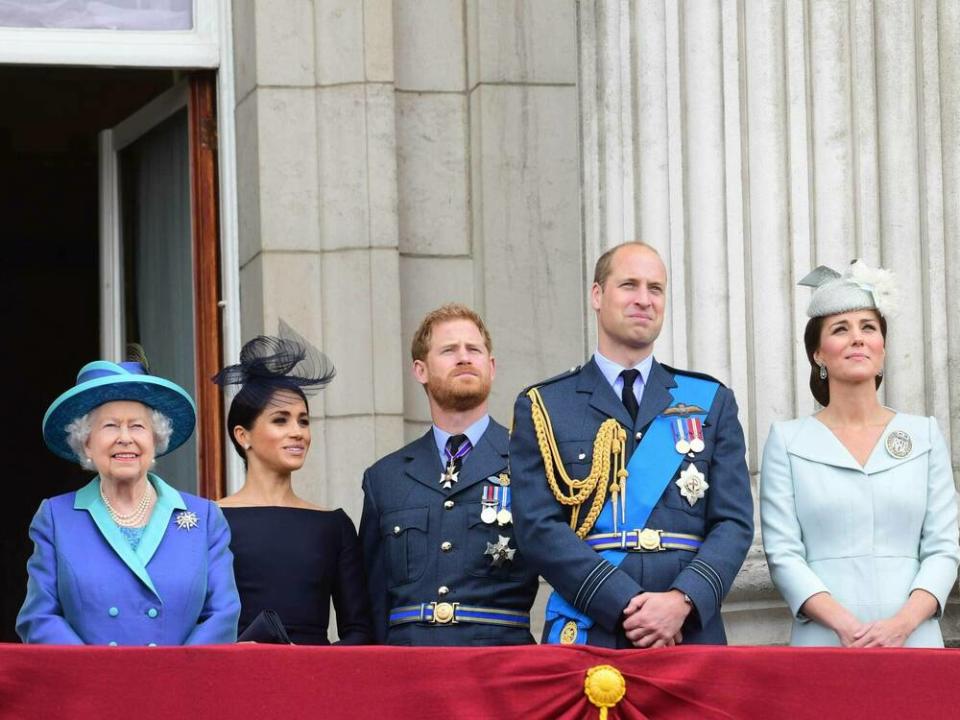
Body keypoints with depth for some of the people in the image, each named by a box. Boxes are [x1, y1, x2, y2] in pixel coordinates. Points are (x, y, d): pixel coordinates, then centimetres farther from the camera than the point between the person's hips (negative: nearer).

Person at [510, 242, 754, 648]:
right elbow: (538, 527, -3)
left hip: (691, 636, 2)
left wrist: (683, 600, -12)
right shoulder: (542, 408, 8)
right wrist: (626, 606, -14)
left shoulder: (711, 402, 14)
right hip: (585, 640, -2)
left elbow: (734, 523, 6)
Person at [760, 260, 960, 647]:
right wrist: (844, 625, -15)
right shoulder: (787, 440, 6)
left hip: (914, 642, 1)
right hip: (822, 644, -1)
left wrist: (903, 623, -12)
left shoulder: (924, 434, 11)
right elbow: (782, 553, -1)